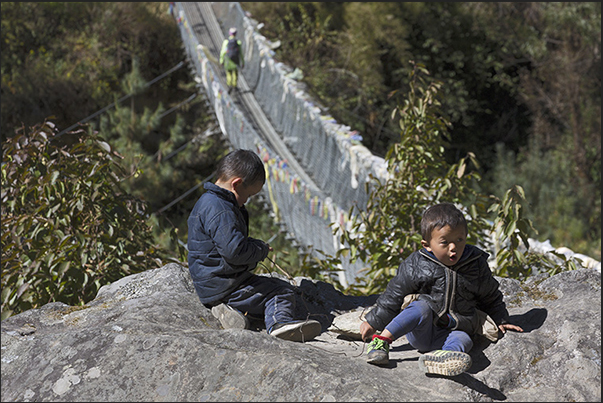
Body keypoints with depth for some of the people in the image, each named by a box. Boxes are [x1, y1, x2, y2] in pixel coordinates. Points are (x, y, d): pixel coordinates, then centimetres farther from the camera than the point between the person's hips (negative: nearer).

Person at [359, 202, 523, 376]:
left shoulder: (477, 266, 4)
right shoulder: (416, 265, -3)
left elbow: (491, 298, 21)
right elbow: (394, 295, 4)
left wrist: (500, 321, 19)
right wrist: (373, 322, 3)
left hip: (453, 331, 2)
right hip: (420, 331, -2)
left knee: (463, 339, -31)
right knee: (422, 308, -32)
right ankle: (381, 340, -34)